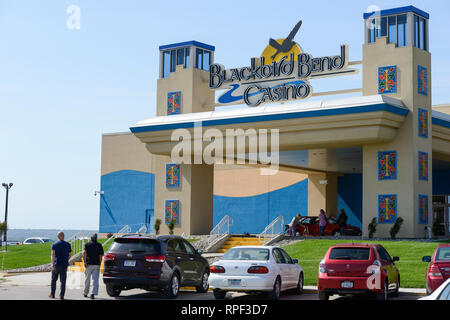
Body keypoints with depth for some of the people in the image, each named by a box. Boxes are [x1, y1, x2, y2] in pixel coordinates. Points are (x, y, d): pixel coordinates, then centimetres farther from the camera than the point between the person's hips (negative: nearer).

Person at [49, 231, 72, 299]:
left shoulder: (54, 245, -1)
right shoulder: (68, 244, 4)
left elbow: (53, 254, -13)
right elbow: (70, 255, 9)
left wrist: (52, 264, -21)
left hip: (56, 264, -1)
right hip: (64, 265, 1)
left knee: (53, 280, 15)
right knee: (63, 281, 0)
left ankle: (52, 294, 23)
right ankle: (61, 295, -6)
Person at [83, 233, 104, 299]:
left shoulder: (87, 244, 5)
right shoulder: (99, 245, 6)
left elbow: (84, 253, -11)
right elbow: (100, 256, 2)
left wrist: (85, 262, -14)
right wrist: (99, 264, 12)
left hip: (88, 264, 0)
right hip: (96, 264, 0)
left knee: (87, 279, 13)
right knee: (95, 279, -4)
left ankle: (86, 293, 24)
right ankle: (93, 293, -18)